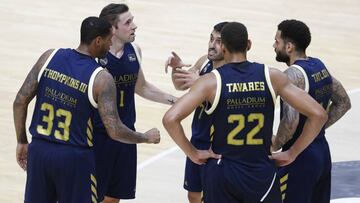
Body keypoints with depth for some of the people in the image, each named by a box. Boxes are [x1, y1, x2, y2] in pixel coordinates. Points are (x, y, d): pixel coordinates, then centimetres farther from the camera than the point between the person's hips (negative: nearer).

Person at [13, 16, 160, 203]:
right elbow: (115, 131, -16)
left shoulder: (50, 57, -1)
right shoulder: (101, 79, -13)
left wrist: (22, 142, 12)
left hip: (39, 151, 4)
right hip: (74, 158, -4)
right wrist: (147, 137, 2)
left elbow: (20, 102, 0)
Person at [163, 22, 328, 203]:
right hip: (262, 173, 1)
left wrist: (193, 154, -6)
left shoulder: (212, 81, -9)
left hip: (222, 173, -1)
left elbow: (170, 119, -18)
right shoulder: (272, 77, -4)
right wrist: (292, 154, 1)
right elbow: (318, 115, -6)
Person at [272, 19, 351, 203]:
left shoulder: (293, 74, -21)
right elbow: (343, 103, 17)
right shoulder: (319, 66, 6)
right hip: (322, 152, 9)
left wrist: (274, 146, -15)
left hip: (300, 158, -9)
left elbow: (291, 121, -30)